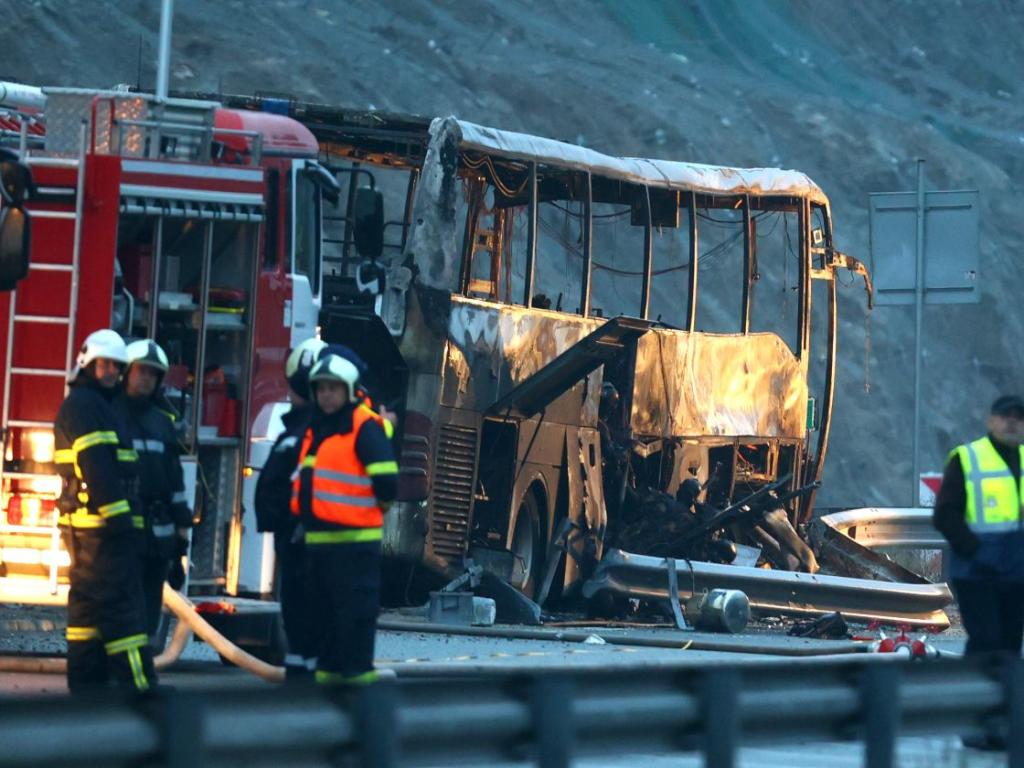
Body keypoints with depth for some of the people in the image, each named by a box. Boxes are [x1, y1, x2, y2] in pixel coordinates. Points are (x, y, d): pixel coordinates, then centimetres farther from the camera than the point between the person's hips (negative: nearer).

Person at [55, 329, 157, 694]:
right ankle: (140, 687, -17)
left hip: (84, 526, 11)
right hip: (100, 524, -11)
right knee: (120, 604, -13)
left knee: (88, 605, 10)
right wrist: (117, 516, -24)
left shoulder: (93, 405, 23)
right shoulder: (85, 404, -10)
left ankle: (86, 687, 13)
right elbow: (96, 465, -20)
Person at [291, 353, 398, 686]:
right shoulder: (315, 428, 17)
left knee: (355, 607, -5)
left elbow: (385, 480, -15)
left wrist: (370, 507, 0)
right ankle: (330, 665, 20)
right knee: (327, 605, 14)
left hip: (354, 537, -9)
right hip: (319, 535, 9)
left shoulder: (364, 427, -9)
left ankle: (357, 667, -2)